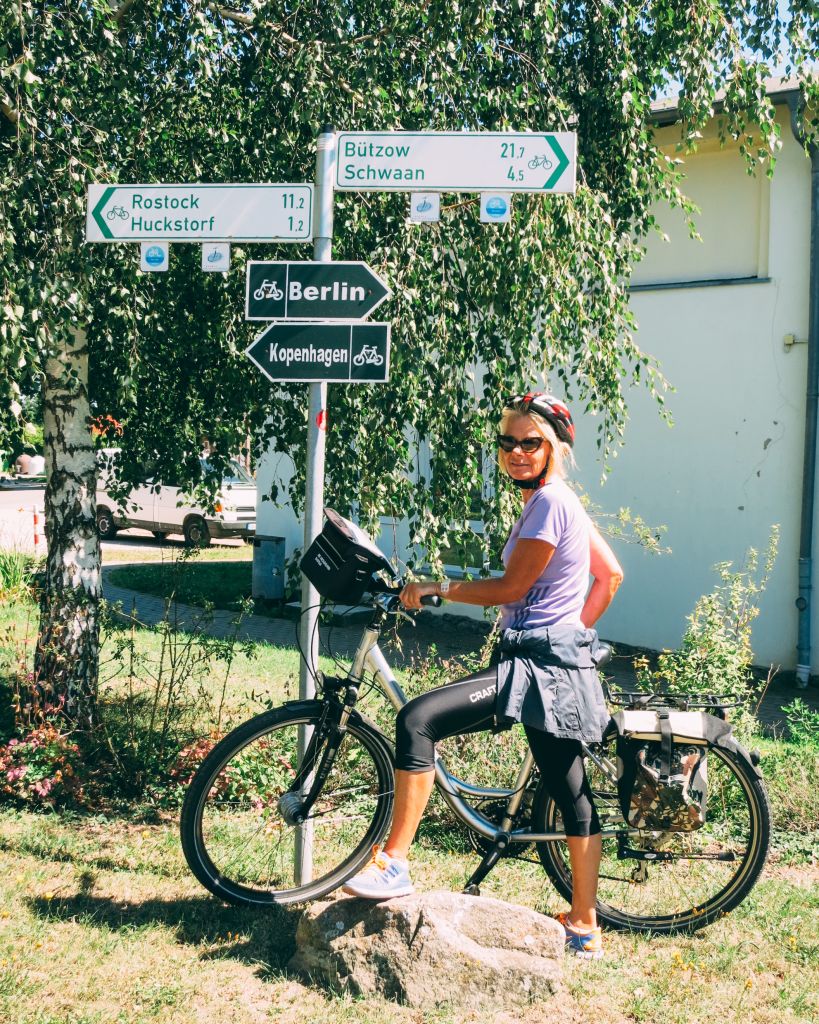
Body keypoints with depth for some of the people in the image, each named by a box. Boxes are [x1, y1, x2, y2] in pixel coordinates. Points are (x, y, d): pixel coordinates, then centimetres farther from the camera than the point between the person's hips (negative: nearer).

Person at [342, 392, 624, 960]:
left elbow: (511, 588, -15)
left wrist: (437, 587, -9)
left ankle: (393, 863, -16)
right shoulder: (560, 500, 16)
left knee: (418, 719, -20)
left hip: (538, 663, -11)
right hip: (559, 662, 11)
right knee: (572, 793, 15)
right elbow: (611, 575, 22)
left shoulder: (549, 500, -13)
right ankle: (584, 927, 25)